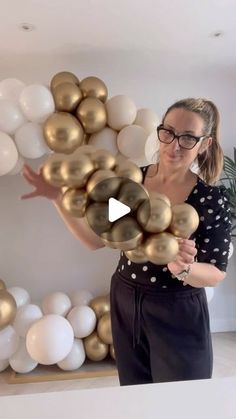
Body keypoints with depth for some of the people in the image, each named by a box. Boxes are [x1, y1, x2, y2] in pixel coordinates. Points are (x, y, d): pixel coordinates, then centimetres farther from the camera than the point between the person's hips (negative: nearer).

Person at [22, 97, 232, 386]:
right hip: (125, 303, 3)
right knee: (133, 394, 24)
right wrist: (58, 198, -14)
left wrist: (184, 268, -31)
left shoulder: (212, 200, -15)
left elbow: (216, 273, -10)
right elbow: (95, 238, -5)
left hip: (179, 315, -2)